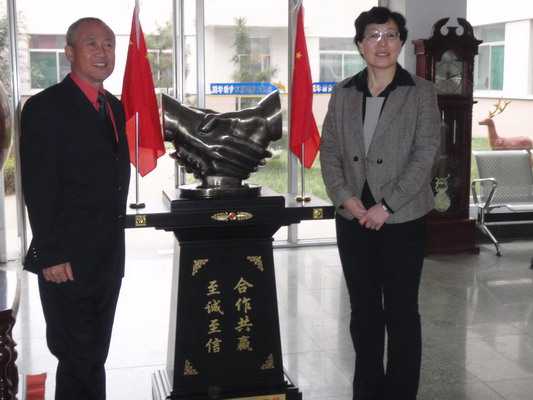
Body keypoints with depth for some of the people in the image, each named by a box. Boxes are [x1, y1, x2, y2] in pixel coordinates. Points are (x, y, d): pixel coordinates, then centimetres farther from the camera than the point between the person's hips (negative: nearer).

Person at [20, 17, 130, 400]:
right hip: (67, 263, -7)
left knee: (93, 357, 15)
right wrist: (50, 256, -17)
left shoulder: (114, 107, 13)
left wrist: (115, 247, 13)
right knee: (81, 361, 0)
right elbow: (38, 189, -14)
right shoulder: (45, 107, -10)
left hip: (108, 260, 7)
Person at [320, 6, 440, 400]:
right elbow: (329, 151, 6)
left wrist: (386, 206, -15)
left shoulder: (421, 93, -3)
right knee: (363, 310, 12)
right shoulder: (343, 93, 7)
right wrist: (346, 198, -9)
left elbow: (425, 154, -9)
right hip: (353, 219, 3)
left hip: (402, 220, -3)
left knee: (401, 312, 5)